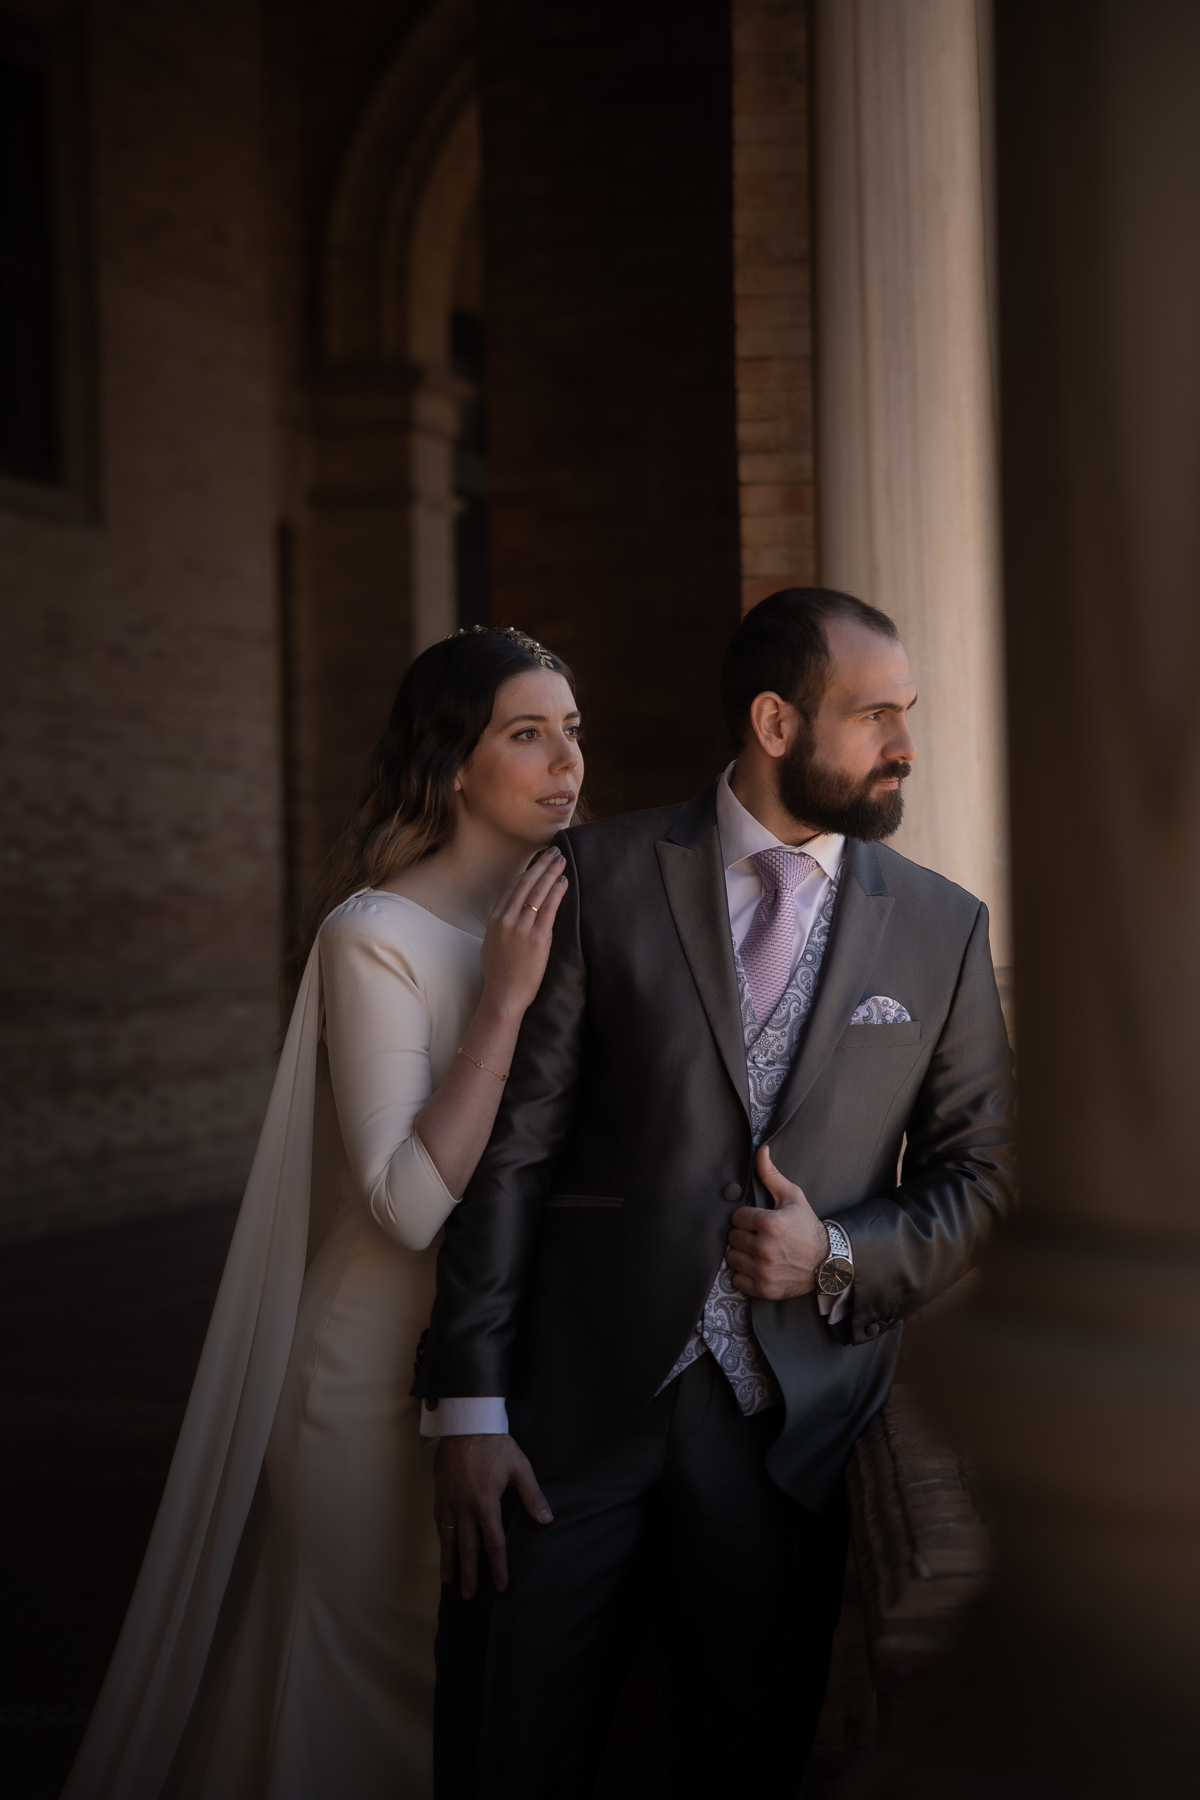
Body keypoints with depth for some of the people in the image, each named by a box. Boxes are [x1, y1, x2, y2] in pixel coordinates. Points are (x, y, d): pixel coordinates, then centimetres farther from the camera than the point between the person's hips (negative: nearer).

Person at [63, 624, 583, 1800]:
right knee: (387, 1686, 7)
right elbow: (411, 1205, -26)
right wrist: (502, 1003, -27)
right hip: (386, 1372, -6)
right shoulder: (375, 938, -17)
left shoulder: (552, 913, 3)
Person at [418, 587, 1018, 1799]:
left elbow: (975, 1173, 11)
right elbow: (514, 1145, -3)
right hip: (586, 1396, -1)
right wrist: (468, 1403, -8)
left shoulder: (943, 928, 6)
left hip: (794, 1420, 2)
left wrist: (840, 1256, -9)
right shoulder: (602, 877, -1)